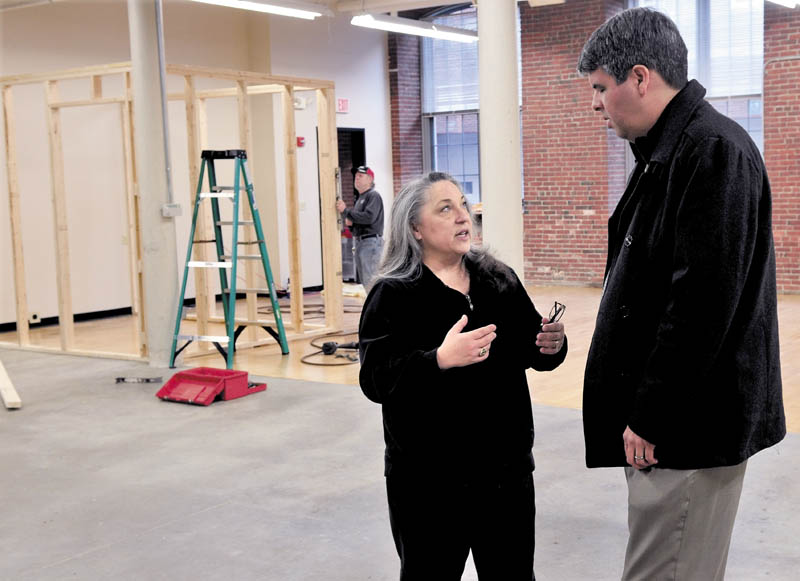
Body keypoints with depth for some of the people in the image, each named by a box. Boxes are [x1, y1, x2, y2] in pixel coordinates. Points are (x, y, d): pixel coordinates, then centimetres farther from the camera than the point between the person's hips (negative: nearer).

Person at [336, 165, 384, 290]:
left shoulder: (373, 196, -8)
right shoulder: (359, 198, 21)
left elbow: (369, 217, -23)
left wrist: (345, 211, -20)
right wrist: (350, 222, 3)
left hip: (371, 242, -10)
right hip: (360, 241, 10)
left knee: (370, 280, -14)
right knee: (363, 280, 12)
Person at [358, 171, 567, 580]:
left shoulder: (501, 281, 7)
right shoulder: (393, 296, -8)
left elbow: (531, 351, 14)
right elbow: (375, 380, -17)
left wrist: (551, 347, -8)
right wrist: (439, 359, -31)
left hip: (506, 465, 4)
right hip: (429, 478, -4)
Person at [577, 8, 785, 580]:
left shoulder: (713, 152, -17)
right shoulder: (668, 151, 15)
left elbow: (702, 303, -24)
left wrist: (650, 417, -18)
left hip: (689, 425, -10)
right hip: (667, 418, 10)